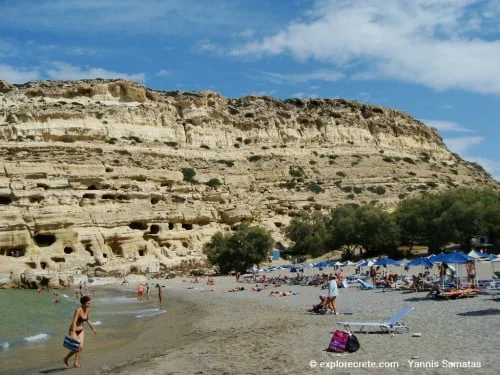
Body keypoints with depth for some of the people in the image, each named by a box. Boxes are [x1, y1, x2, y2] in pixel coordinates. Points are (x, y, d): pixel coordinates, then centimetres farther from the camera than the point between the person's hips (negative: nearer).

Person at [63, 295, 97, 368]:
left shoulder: (87, 310, -3)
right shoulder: (78, 310, -26)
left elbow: (88, 320, 13)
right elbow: (74, 322, -30)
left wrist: (93, 329, 14)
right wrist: (73, 335, -34)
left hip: (81, 331, 6)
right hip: (73, 330, -6)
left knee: (81, 347, -2)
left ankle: (76, 363, 11)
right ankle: (66, 359, 19)